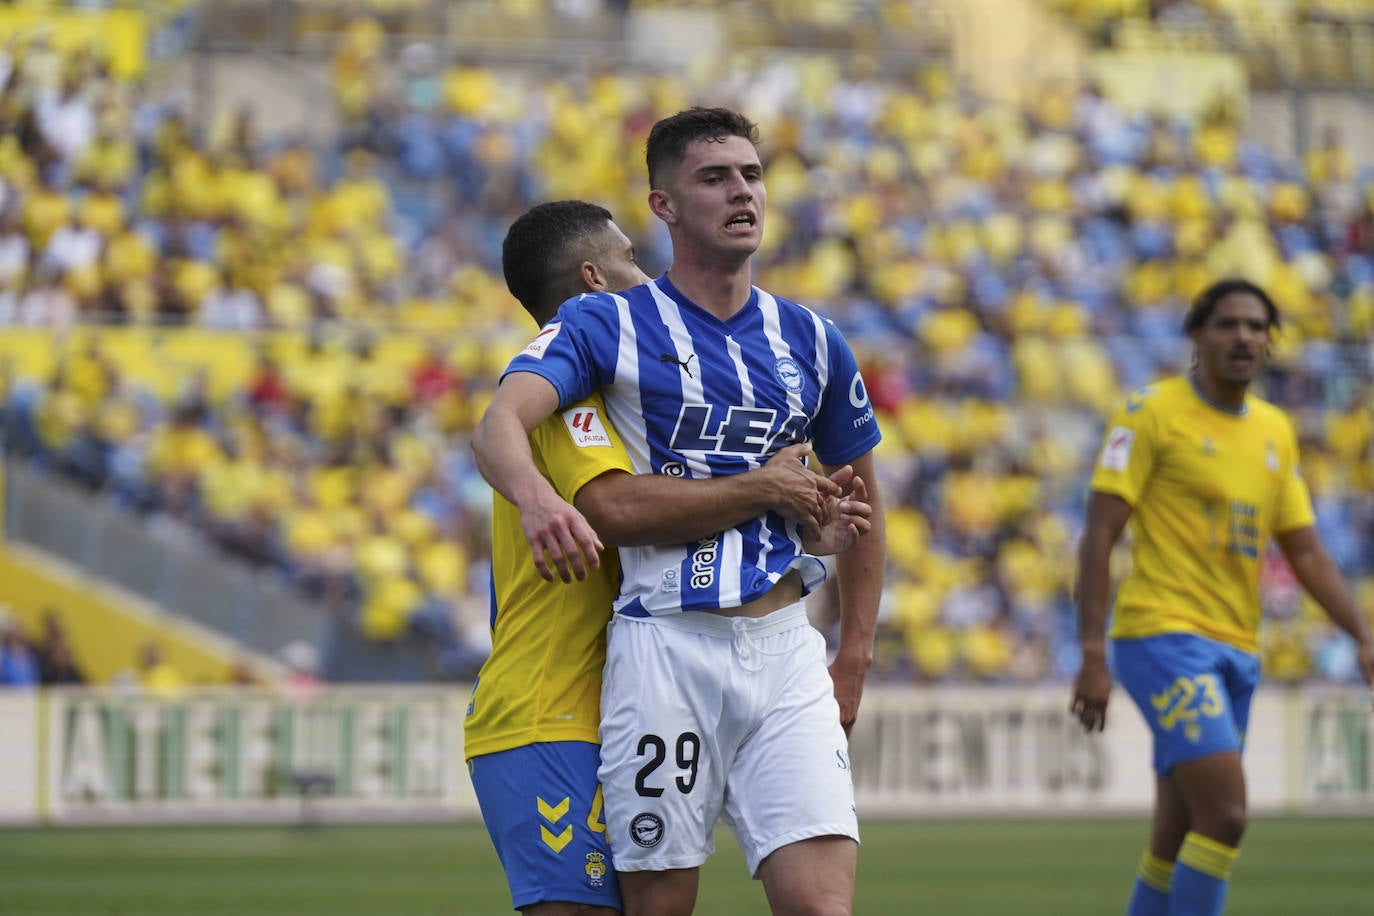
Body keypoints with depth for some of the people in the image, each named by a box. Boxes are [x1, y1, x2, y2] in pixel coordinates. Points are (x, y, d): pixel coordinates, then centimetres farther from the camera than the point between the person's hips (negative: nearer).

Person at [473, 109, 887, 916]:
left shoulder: (811, 341, 14)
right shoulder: (604, 325, 1)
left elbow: (859, 500, 24)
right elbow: (499, 425, -17)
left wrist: (854, 658, 16)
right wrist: (538, 498, -40)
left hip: (786, 646, 3)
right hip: (662, 645, -3)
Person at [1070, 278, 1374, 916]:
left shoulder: (1274, 431, 14)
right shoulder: (1153, 413, -5)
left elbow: (1306, 554, 18)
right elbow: (1099, 534, -8)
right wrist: (1093, 654, -15)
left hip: (1234, 650, 7)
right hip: (1164, 637, -7)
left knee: (1177, 839, 8)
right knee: (1225, 814, -19)